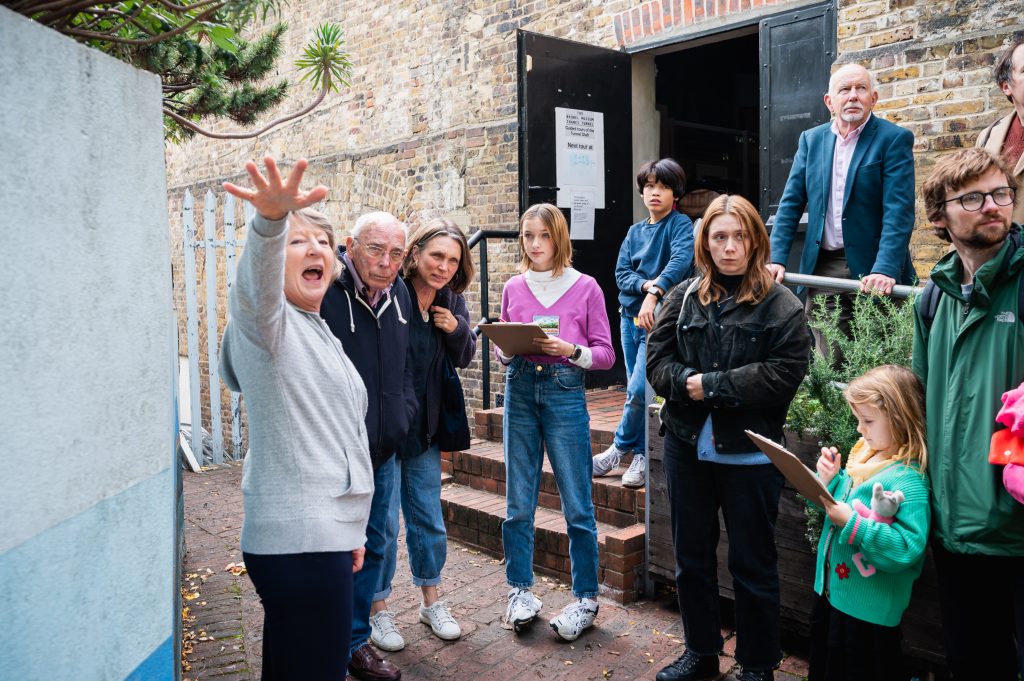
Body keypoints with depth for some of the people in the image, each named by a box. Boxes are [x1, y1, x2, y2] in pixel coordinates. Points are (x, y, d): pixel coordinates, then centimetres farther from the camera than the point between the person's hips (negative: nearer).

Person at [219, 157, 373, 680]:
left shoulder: (322, 336, 20)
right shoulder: (266, 321, -5)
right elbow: (256, 281, -31)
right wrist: (271, 220, -52)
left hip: (325, 532, 9)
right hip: (297, 538, -8)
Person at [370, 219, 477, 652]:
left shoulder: (452, 301, 1)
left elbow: (464, 359, 6)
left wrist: (456, 330, -10)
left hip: (425, 427, 6)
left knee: (428, 518, 15)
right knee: (383, 521, 5)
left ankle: (431, 601, 33)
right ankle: (378, 609, 25)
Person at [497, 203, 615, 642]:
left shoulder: (585, 287, 0)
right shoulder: (513, 288, 9)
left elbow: (605, 354, 0)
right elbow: (501, 348, 14)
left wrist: (571, 350, -18)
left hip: (565, 391, -3)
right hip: (520, 390, 3)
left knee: (576, 505, 2)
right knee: (518, 503, 8)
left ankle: (586, 598, 18)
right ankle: (520, 590, 24)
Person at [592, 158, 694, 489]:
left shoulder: (681, 224, -4)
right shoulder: (635, 231, 13)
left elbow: (680, 261, -22)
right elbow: (621, 272, 5)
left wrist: (655, 293, -35)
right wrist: (645, 284, -16)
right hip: (630, 315, 6)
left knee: (639, 390, -12)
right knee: (636, 392, 9)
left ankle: (620, 447, 9)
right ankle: (641, 456, 20)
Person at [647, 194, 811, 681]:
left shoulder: (782, 306, -7)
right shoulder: (684, 297, 4)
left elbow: (783, 376, -16)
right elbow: (657, 360, 0)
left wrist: (711, 384, -18)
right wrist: (687, 382, -19)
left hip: (749, 455, -4)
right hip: (687, 446, 4)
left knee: (753, 567, 11)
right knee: (691, 558, 17)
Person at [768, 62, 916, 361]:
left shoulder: (894, 139, -2)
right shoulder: (811, 140, 11)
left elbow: (899, 211, -12)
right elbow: (791, 203, 8)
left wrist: (885, 270, -24)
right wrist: (776, 259, -5)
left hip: (872, 271, -3)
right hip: (822, 268, 3)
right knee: (829, 366, 4)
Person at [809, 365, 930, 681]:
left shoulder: (909, 480, -23)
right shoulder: (862, 454, 2)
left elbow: (908, 547, -30)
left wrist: (852, 524, -33)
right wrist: (830, 479, -6)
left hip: (869, 611, -8)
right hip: (832, 592, 8)